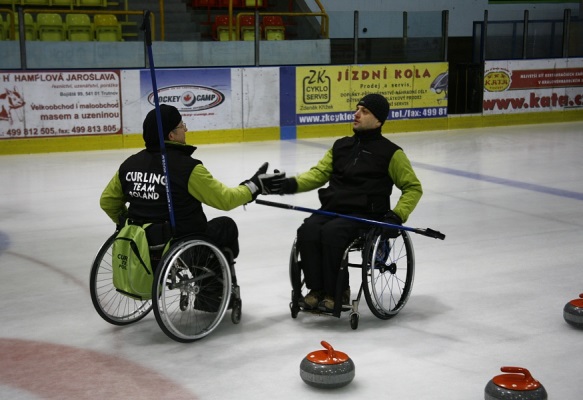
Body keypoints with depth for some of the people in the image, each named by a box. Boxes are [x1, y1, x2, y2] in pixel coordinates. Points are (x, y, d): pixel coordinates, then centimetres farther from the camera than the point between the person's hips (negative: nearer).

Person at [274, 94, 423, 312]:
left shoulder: (390, 152, 5)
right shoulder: (341, 146, 20)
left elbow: (413, 188, 7)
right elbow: (319, 173, 14)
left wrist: (397, 215, -10)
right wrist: (293, 184, -6)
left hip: (364, 214, -5)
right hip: (332, 209, 5)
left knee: (331, 232, -33)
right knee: (307, 231, -26)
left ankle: (337, 292, -17)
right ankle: (317, 289, -14)